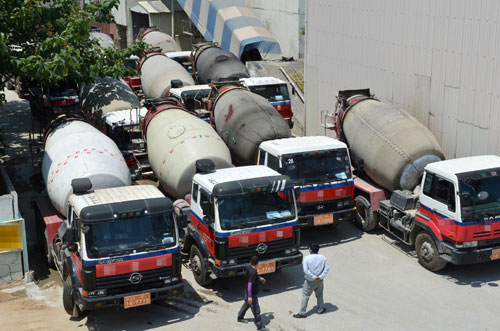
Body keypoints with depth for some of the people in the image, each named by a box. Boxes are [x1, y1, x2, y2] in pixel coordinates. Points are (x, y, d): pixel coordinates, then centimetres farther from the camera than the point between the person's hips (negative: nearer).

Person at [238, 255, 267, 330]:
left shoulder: (249, 267, -3)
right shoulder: (253, 272, -30)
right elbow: (250, 284, -30)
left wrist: (259, 278, 26)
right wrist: (250, 296, -27)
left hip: (247, 291, 9)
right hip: (252, 293, -9)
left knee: (246, 304, 29)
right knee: (256, 310, 1)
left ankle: (240, 317, 46)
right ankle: (259, 326, 11)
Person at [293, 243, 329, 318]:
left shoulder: (307, 258, -14)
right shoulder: (323, 258, -3)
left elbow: (306, 270, -20)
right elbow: (327, 268, -7)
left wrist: (314, 277, -15)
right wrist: (321, 276, -10)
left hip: (310, 282, -3)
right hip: (319, 281, 4)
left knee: (305, 296, 6)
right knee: (319, 295, 23)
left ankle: (302, 313, 8)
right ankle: (320, 309, 37)